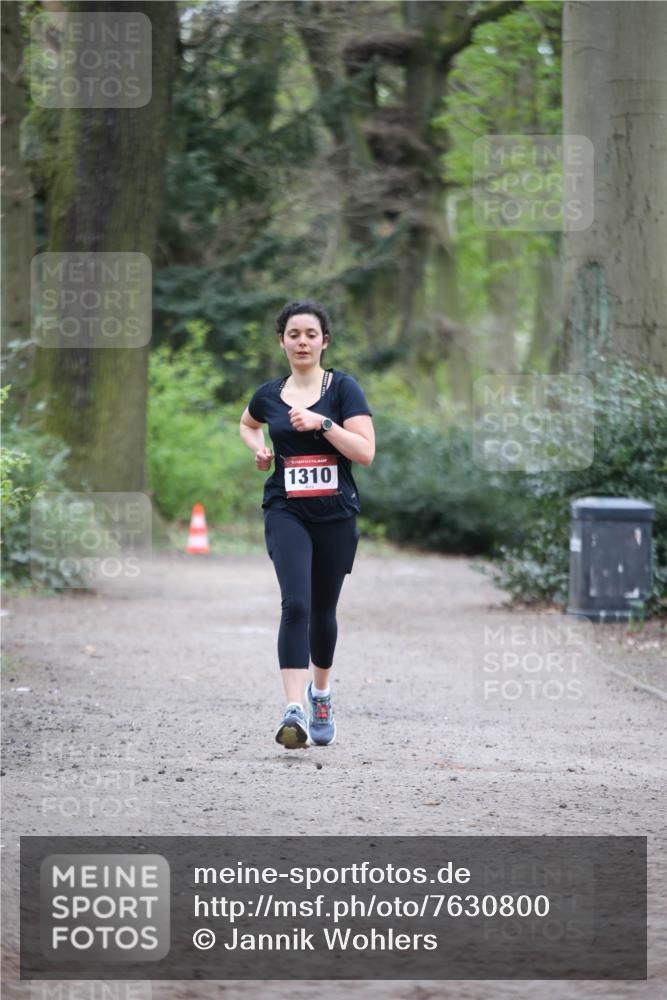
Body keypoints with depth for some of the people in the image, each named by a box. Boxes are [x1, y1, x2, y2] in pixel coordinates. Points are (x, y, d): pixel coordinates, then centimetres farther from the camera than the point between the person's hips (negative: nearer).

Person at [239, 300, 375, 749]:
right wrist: (259, 449, 9)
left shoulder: (343, 388, -3)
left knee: (323, 611, 12)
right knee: (296, 604, -19)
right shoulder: (269, 395, 6)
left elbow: (366, 451, -11)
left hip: (336, 514, 0)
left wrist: (322, 422, -21)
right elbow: (248, 425, 30)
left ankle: (321, 691, 39)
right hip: (286, 512, 0)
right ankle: (295, 710, -27)